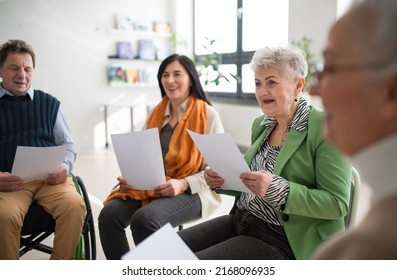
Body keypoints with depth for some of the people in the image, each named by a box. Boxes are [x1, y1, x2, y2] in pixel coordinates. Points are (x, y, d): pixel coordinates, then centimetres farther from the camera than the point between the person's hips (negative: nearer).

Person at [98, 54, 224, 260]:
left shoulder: (208, 115, -2)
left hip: (191, 192, -5)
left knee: (145, 219, -33)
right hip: (149, 187, 5)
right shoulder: (156, 113, 16)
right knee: (109, 214, -21)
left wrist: (183, 184, -20)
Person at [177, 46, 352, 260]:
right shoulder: (260, 124, 10)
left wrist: (277, 188, -29)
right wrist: (222, 180, -3)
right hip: (240, 221, 7)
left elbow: (338, 204, -17)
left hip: (281, 240, -7)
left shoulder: (325, 128, -13)